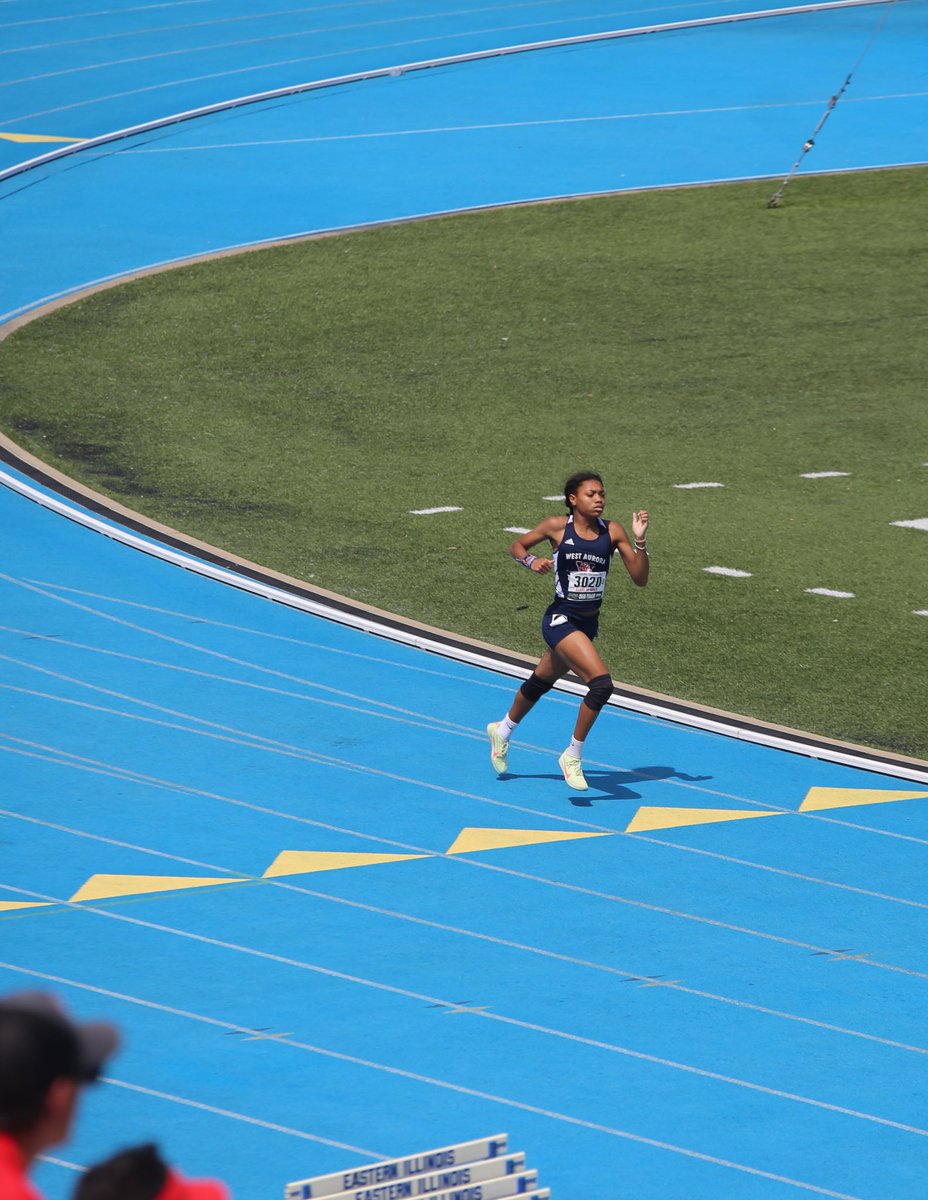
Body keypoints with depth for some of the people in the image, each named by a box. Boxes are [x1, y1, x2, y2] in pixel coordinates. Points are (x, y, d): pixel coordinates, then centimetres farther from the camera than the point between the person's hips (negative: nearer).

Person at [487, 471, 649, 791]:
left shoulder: (612, 531, -3)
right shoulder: (557, 527, -10)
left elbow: (640, 578, -6)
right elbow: (517, 546, 6)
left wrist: (640, 540, -19)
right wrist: (531, 561, -15)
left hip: (589, 624, 5)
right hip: (561, 620, -5)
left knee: (541, 682, 26)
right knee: (601, 682, -23)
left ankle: (502, 731, 52)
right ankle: (573, 756, -8)